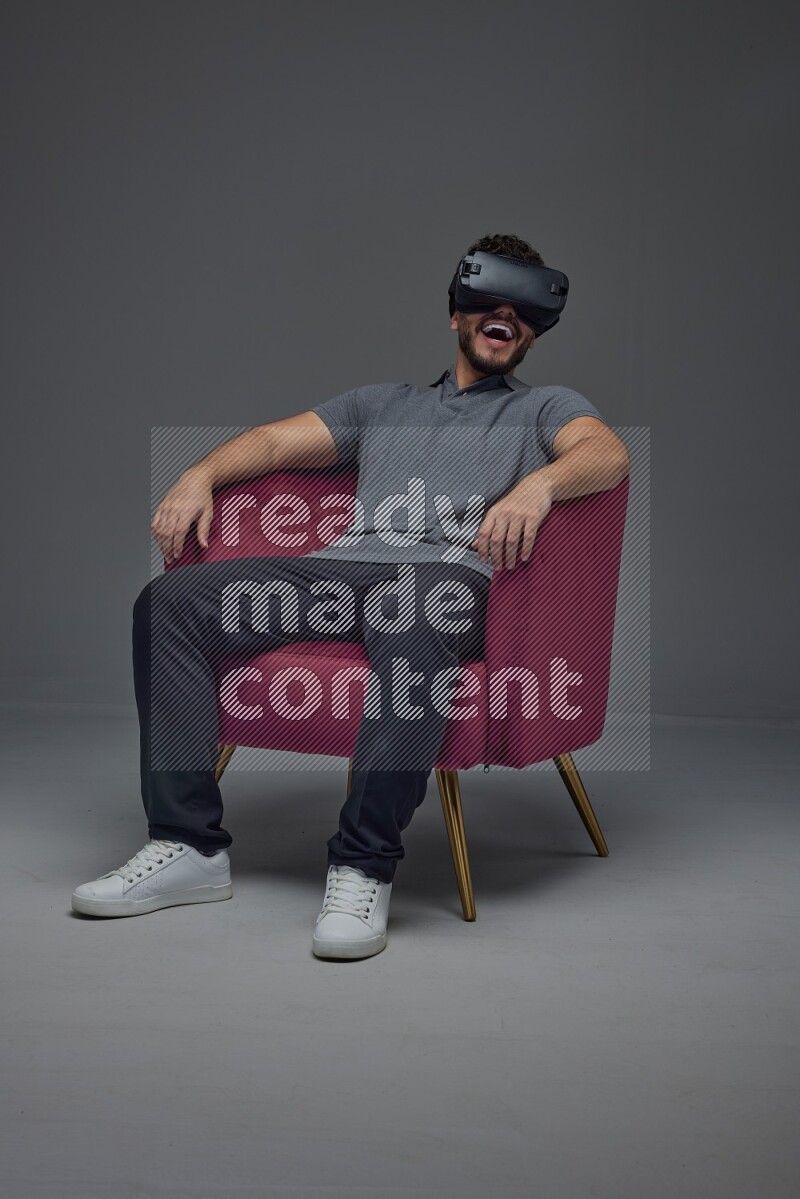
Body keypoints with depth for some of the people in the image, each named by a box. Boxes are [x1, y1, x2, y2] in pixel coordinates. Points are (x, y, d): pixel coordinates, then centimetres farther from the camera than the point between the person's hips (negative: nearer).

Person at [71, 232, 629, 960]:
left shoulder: (546, 407, 23)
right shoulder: (383, 403, 35)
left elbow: (610, 455, 0)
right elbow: (278, 441, 26)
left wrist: (540, 482, -23)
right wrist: (202, 474, 5)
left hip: (448, 572, -4)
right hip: (340, 566, 4)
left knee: (410, 622, -42)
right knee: (169, 601, -17)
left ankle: (364, 867, -36)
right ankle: (190, 845, -18)